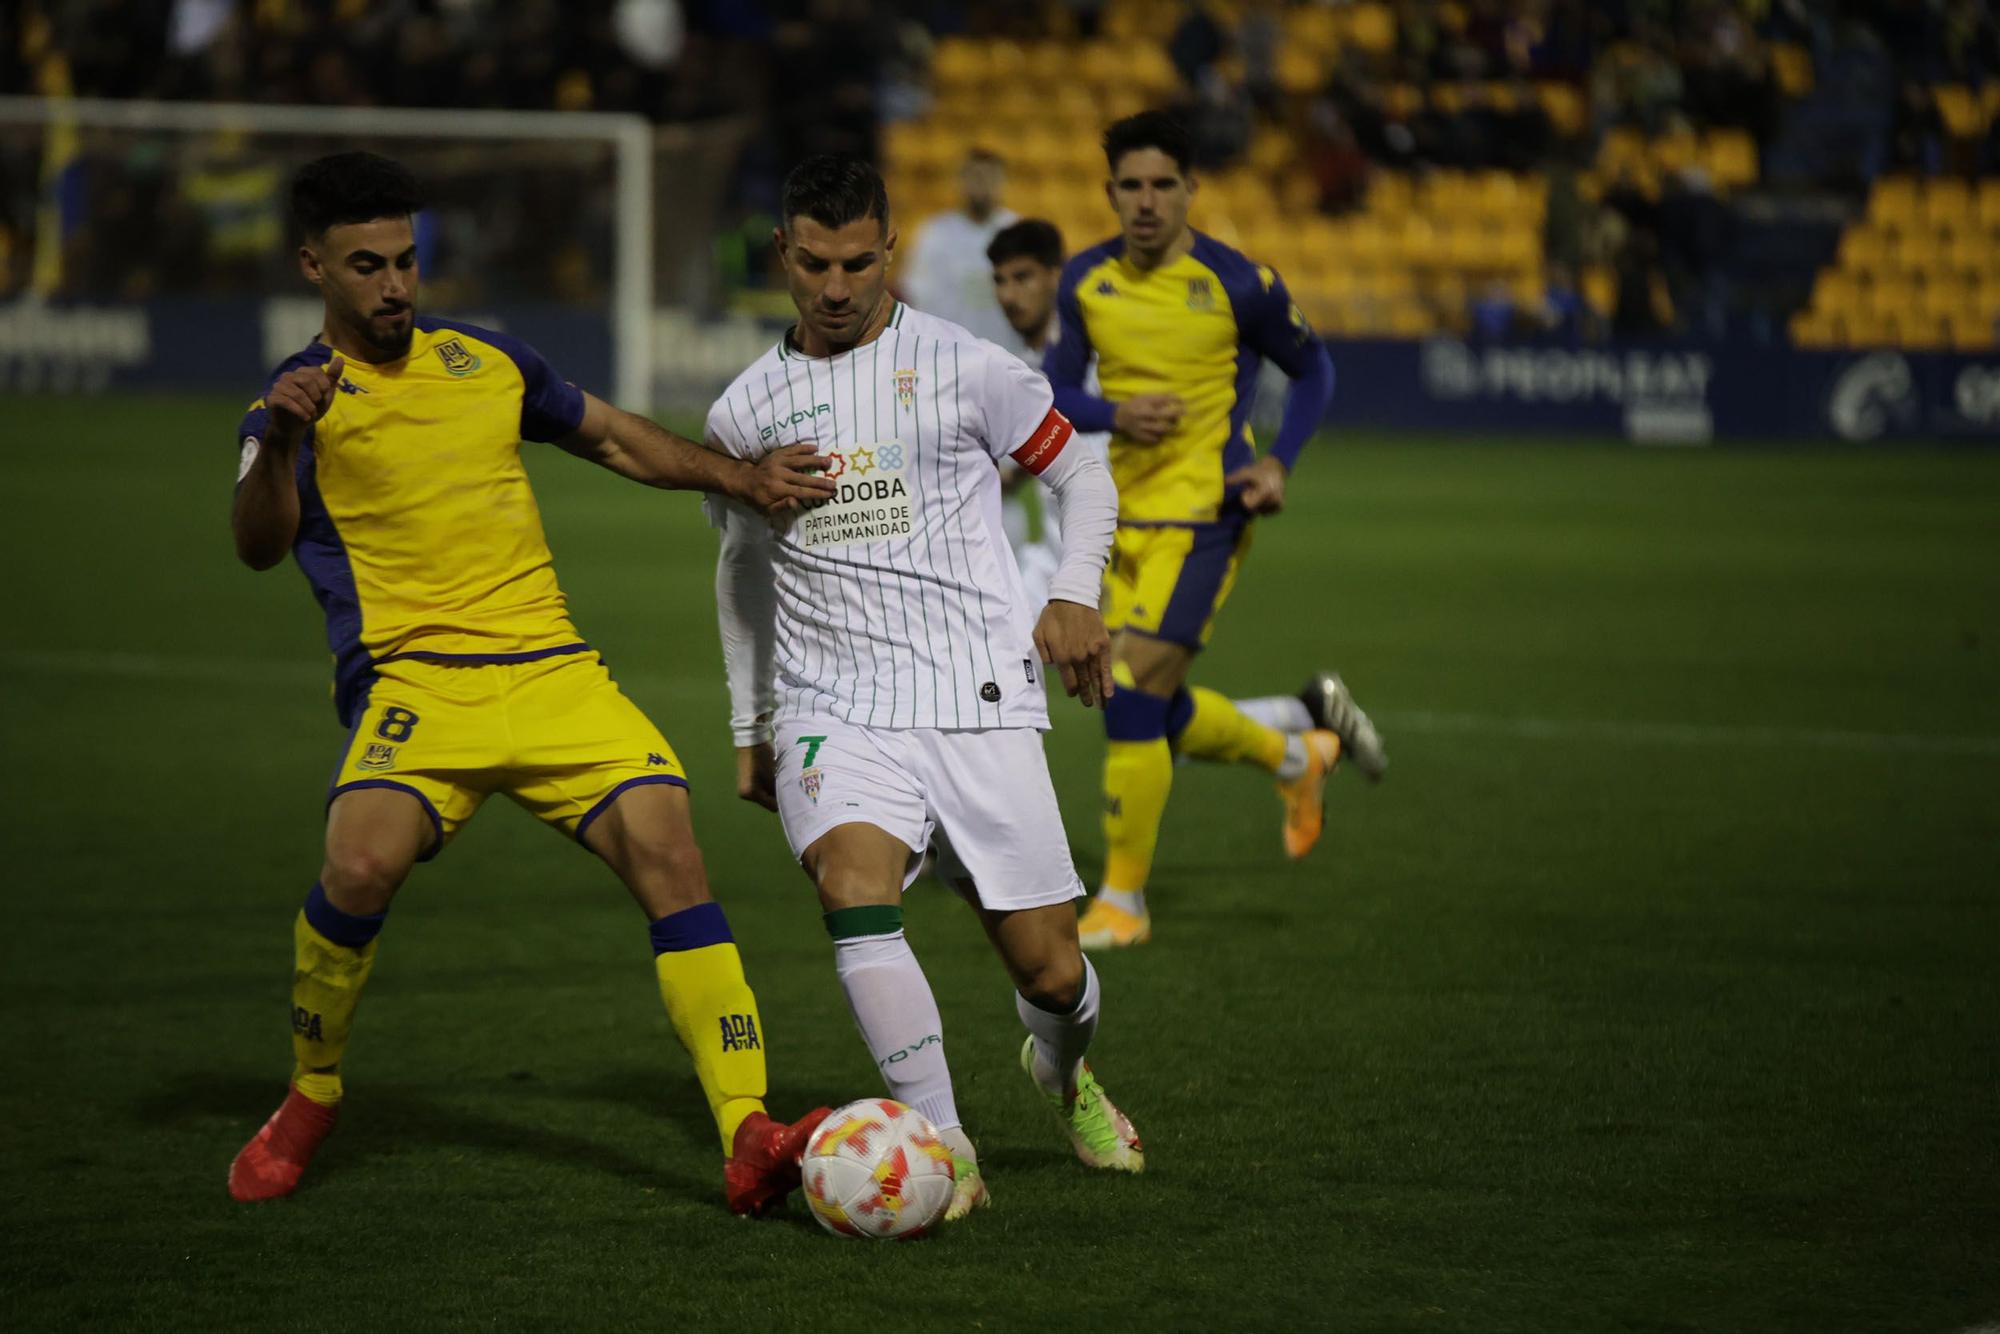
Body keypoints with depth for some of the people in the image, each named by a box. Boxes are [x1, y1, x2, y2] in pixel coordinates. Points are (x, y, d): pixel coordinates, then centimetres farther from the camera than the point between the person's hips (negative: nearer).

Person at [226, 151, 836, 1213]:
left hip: (554, 674, 4)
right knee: (362, 865, -29)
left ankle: (747, 1143, -21)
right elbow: (259, 547, -13)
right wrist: (278, 443, -32)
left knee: (667, 848, -18)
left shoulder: (487, 359, 19)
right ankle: (308, 1102, -1)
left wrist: (738, 479, 18)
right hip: (413, 682, -4)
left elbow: (617, 441, 32)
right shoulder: (303, 398, 4)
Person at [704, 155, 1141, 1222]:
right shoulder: (745, 411, 10)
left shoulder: (962, 368, 0)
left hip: (980, 703, -1)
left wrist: (1075, 596, -6)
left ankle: (1062, 1069, 37)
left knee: (1048, 970, -1)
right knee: (854, 887, -30)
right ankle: (944, 1148, -29)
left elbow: (1080, 476, 11)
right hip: (833, 711, 1)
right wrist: (748, 726, 25)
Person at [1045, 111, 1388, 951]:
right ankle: (1296, 744, 39)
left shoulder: (1236, 283, -9)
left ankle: (1123, 899, -1)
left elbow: (1313, 371, 4)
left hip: (1203, 512, -6)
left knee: (1134, 700, -14)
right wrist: (1114, 415, -12)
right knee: (1162, 717, 10)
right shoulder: (1086, 281, 2)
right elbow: (1056, 392, 10)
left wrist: (1278, 462, -9)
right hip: (1125, 514, 6)